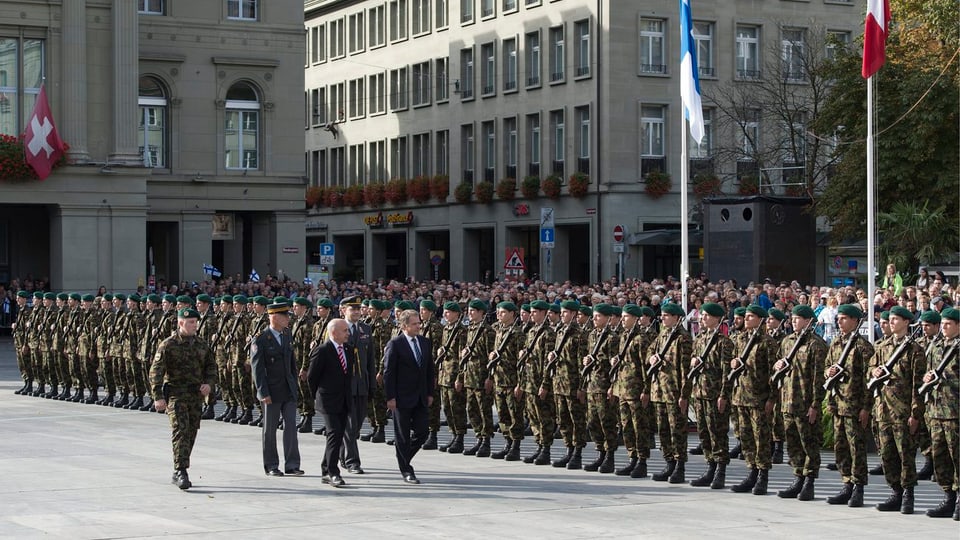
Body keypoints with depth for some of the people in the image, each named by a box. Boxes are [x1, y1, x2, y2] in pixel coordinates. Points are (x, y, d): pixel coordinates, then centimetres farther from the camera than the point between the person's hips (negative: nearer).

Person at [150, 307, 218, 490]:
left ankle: (177, 473, 20)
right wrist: (158, 397, -18)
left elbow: (211, 367, 20)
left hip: (196, 395, 6)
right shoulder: (168, 345, -6)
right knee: (181, 430, -18)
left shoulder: (201, 345, 11)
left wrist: (209, 383, -1)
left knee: (191, 433, 8)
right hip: (175, 394, -6)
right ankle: (181, 471, -20)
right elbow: (156, 371, -10)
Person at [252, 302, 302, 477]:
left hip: (289, 390, 6)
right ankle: (271, 466, 14)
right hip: (272, 391, -5)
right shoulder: (260, 340, -11)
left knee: (291, 426, 2)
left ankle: (292, 465, 5)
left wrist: (295, 385, 13)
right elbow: (257, 368, -13)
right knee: (270, 429, 5)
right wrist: (263, 393, -17)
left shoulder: (286, 336, 10)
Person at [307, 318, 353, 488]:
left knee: (337, 436, 10)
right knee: (334, 434, -15)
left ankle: (326, 472, 19)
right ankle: (333, 473, -14)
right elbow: (312, 376, -6)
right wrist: (319, 394, 4)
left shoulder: (348, 350, 10)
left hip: (344, 402, 7)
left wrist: (347, 394, 16)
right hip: (329, 402, -7)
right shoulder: (322, 351, -13)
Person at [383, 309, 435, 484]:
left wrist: (430, 393, 10)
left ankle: (403, 458, 25)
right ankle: (406, 471, 12)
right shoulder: (395, 344, -10)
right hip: (402, 397, -5)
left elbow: (429, 369, 14)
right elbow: (388, 372, -11)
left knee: (422, 432, 2)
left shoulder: (425, 343, 9)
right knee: (402, 435, 3)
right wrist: (390, 397, -14)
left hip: (421, 398, 6)